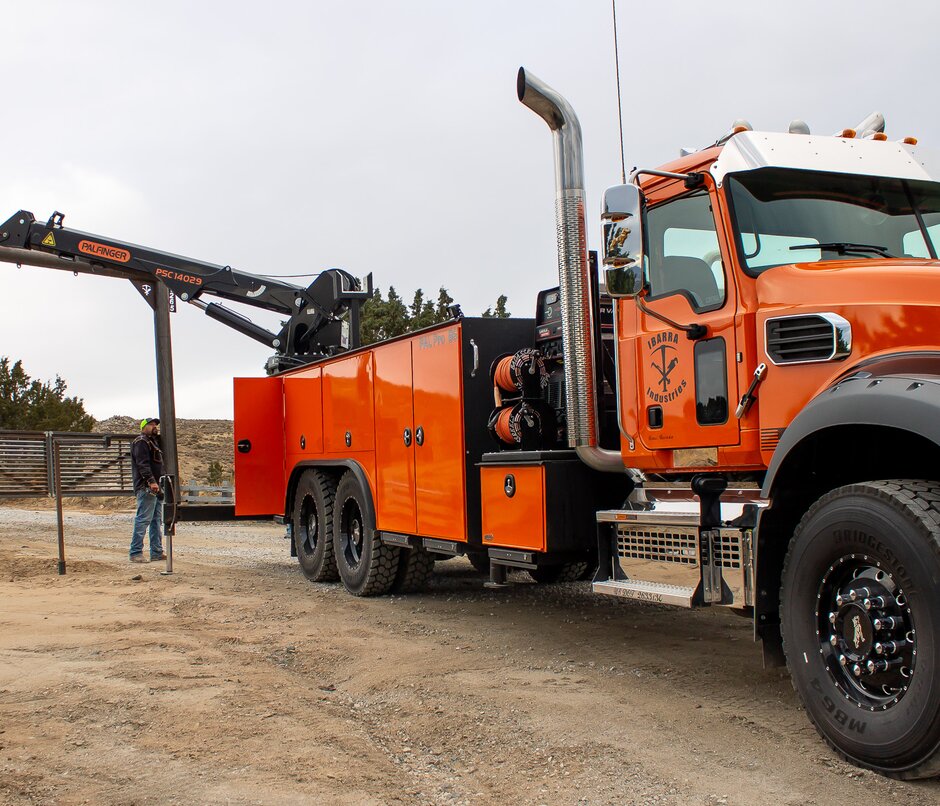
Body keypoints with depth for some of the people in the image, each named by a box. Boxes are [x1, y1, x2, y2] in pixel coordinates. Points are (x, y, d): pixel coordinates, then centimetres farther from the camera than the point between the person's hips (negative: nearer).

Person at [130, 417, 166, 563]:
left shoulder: (154, 442, 25)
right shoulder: (141, 442, -6)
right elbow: (143, 464, -18)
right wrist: (151, 481, -28)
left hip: (156, 488, 10)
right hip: (146, 488, -10)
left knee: (157, 521, 11)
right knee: (143, 520, -11)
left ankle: (157, 552, 15)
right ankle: (135, 553, -9)